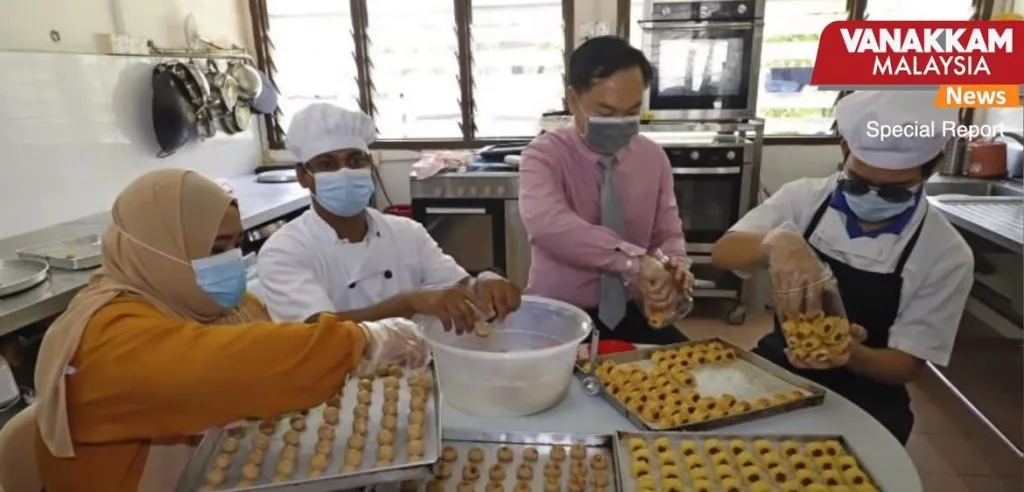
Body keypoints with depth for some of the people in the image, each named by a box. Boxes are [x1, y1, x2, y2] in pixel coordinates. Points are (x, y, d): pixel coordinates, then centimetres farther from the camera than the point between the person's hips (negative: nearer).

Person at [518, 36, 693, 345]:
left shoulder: (653, 157, 2)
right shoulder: (545, 156, -13)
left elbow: (668, 234, 7)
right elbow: (546, 224, -33)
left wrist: (674, 264, -17)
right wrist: (631, 259, -43)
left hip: (627, 312, 4)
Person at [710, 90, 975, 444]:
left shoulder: (947, 255, -11)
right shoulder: (804, 197, -7)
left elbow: (906, 365, -8)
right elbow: (722, 254, -14)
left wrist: (852, 355, -30)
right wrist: (775, 241, -36)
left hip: (863, 401, -1)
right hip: (777, 369, 1)